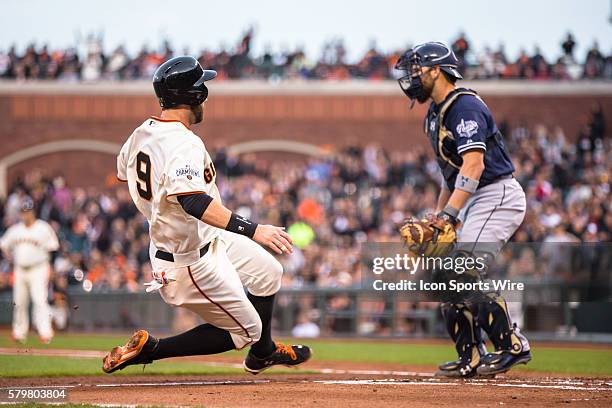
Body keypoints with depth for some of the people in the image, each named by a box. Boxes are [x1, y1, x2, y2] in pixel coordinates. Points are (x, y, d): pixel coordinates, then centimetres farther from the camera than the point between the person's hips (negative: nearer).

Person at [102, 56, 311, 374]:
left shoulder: (142, 133, -3)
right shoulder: (184, 144, -31)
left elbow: (124, 174, 17)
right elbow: (193, 201, -46)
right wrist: (252, 229, -51)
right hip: (191, 262, -9)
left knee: (267, 272, 22)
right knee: (245, 330, 5)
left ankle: (262, 353, 44)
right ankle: (147, 349, 3)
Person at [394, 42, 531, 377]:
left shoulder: (464, 106, -15)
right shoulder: (435, 114, 16)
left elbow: (474, 164, -25)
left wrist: (449, 213, -30)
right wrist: (438, 216, 14)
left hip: (498, 195, -10)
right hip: (474, 201, 10)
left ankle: (513, 345, -15)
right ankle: (472, 358, 9)